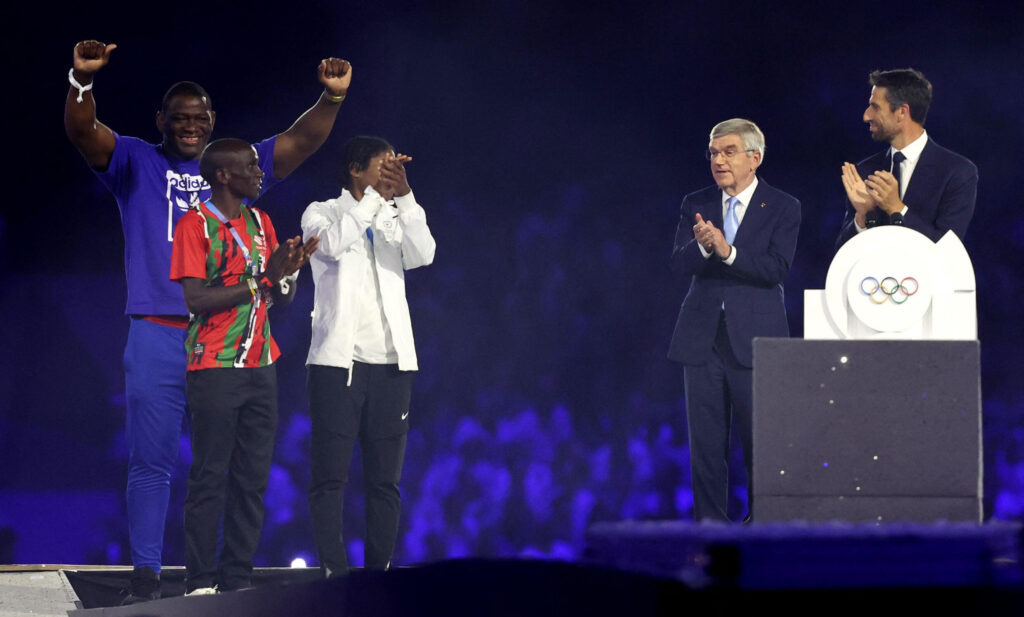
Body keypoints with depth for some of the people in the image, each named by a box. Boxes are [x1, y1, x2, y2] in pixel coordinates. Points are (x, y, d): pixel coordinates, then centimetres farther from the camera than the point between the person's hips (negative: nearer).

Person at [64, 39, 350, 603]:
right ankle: (145, 576, 1)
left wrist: (331, 98, -8)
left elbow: (301, 142, 10)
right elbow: (82, 132, -8)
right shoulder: (136, 164, 7)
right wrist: (82, 81, -28)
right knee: (151, 461, -2)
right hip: (157, 334, -3)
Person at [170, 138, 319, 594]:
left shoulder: (260, 223, 15)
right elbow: (196, 299, -14)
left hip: (261, 365, 6)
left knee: (253, 478, 3)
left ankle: (238, 580, 6)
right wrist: (261, 279, -17)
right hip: (215, 368, -6)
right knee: (210, 476, -7)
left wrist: (289, 270, -6)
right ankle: (200, 583, -5)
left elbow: (281, 299, 15)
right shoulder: (195, 225, -5)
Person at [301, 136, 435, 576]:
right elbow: (333, 243, -17)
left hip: (391, 364, 4)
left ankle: (380, 572, 7)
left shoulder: (394, 219, 15)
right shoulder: (323, 213, 5)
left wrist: (404, 194, -14)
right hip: (337, 362, -4)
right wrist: (374, 194, -16)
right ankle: (333, 572, -7)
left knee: (385, 479, 4)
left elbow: (424, 255, -4)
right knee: (330, 477, -6)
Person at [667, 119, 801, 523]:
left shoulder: (782, 208, 1)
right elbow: (679, 264, -2)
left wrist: (727, 251, -24)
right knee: (706, 441, 4)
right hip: (703, 338, 3)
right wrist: (702, 247, -24)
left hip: (754, 339, -3)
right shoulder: (695, 205, 10)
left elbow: (777, 268, -12)